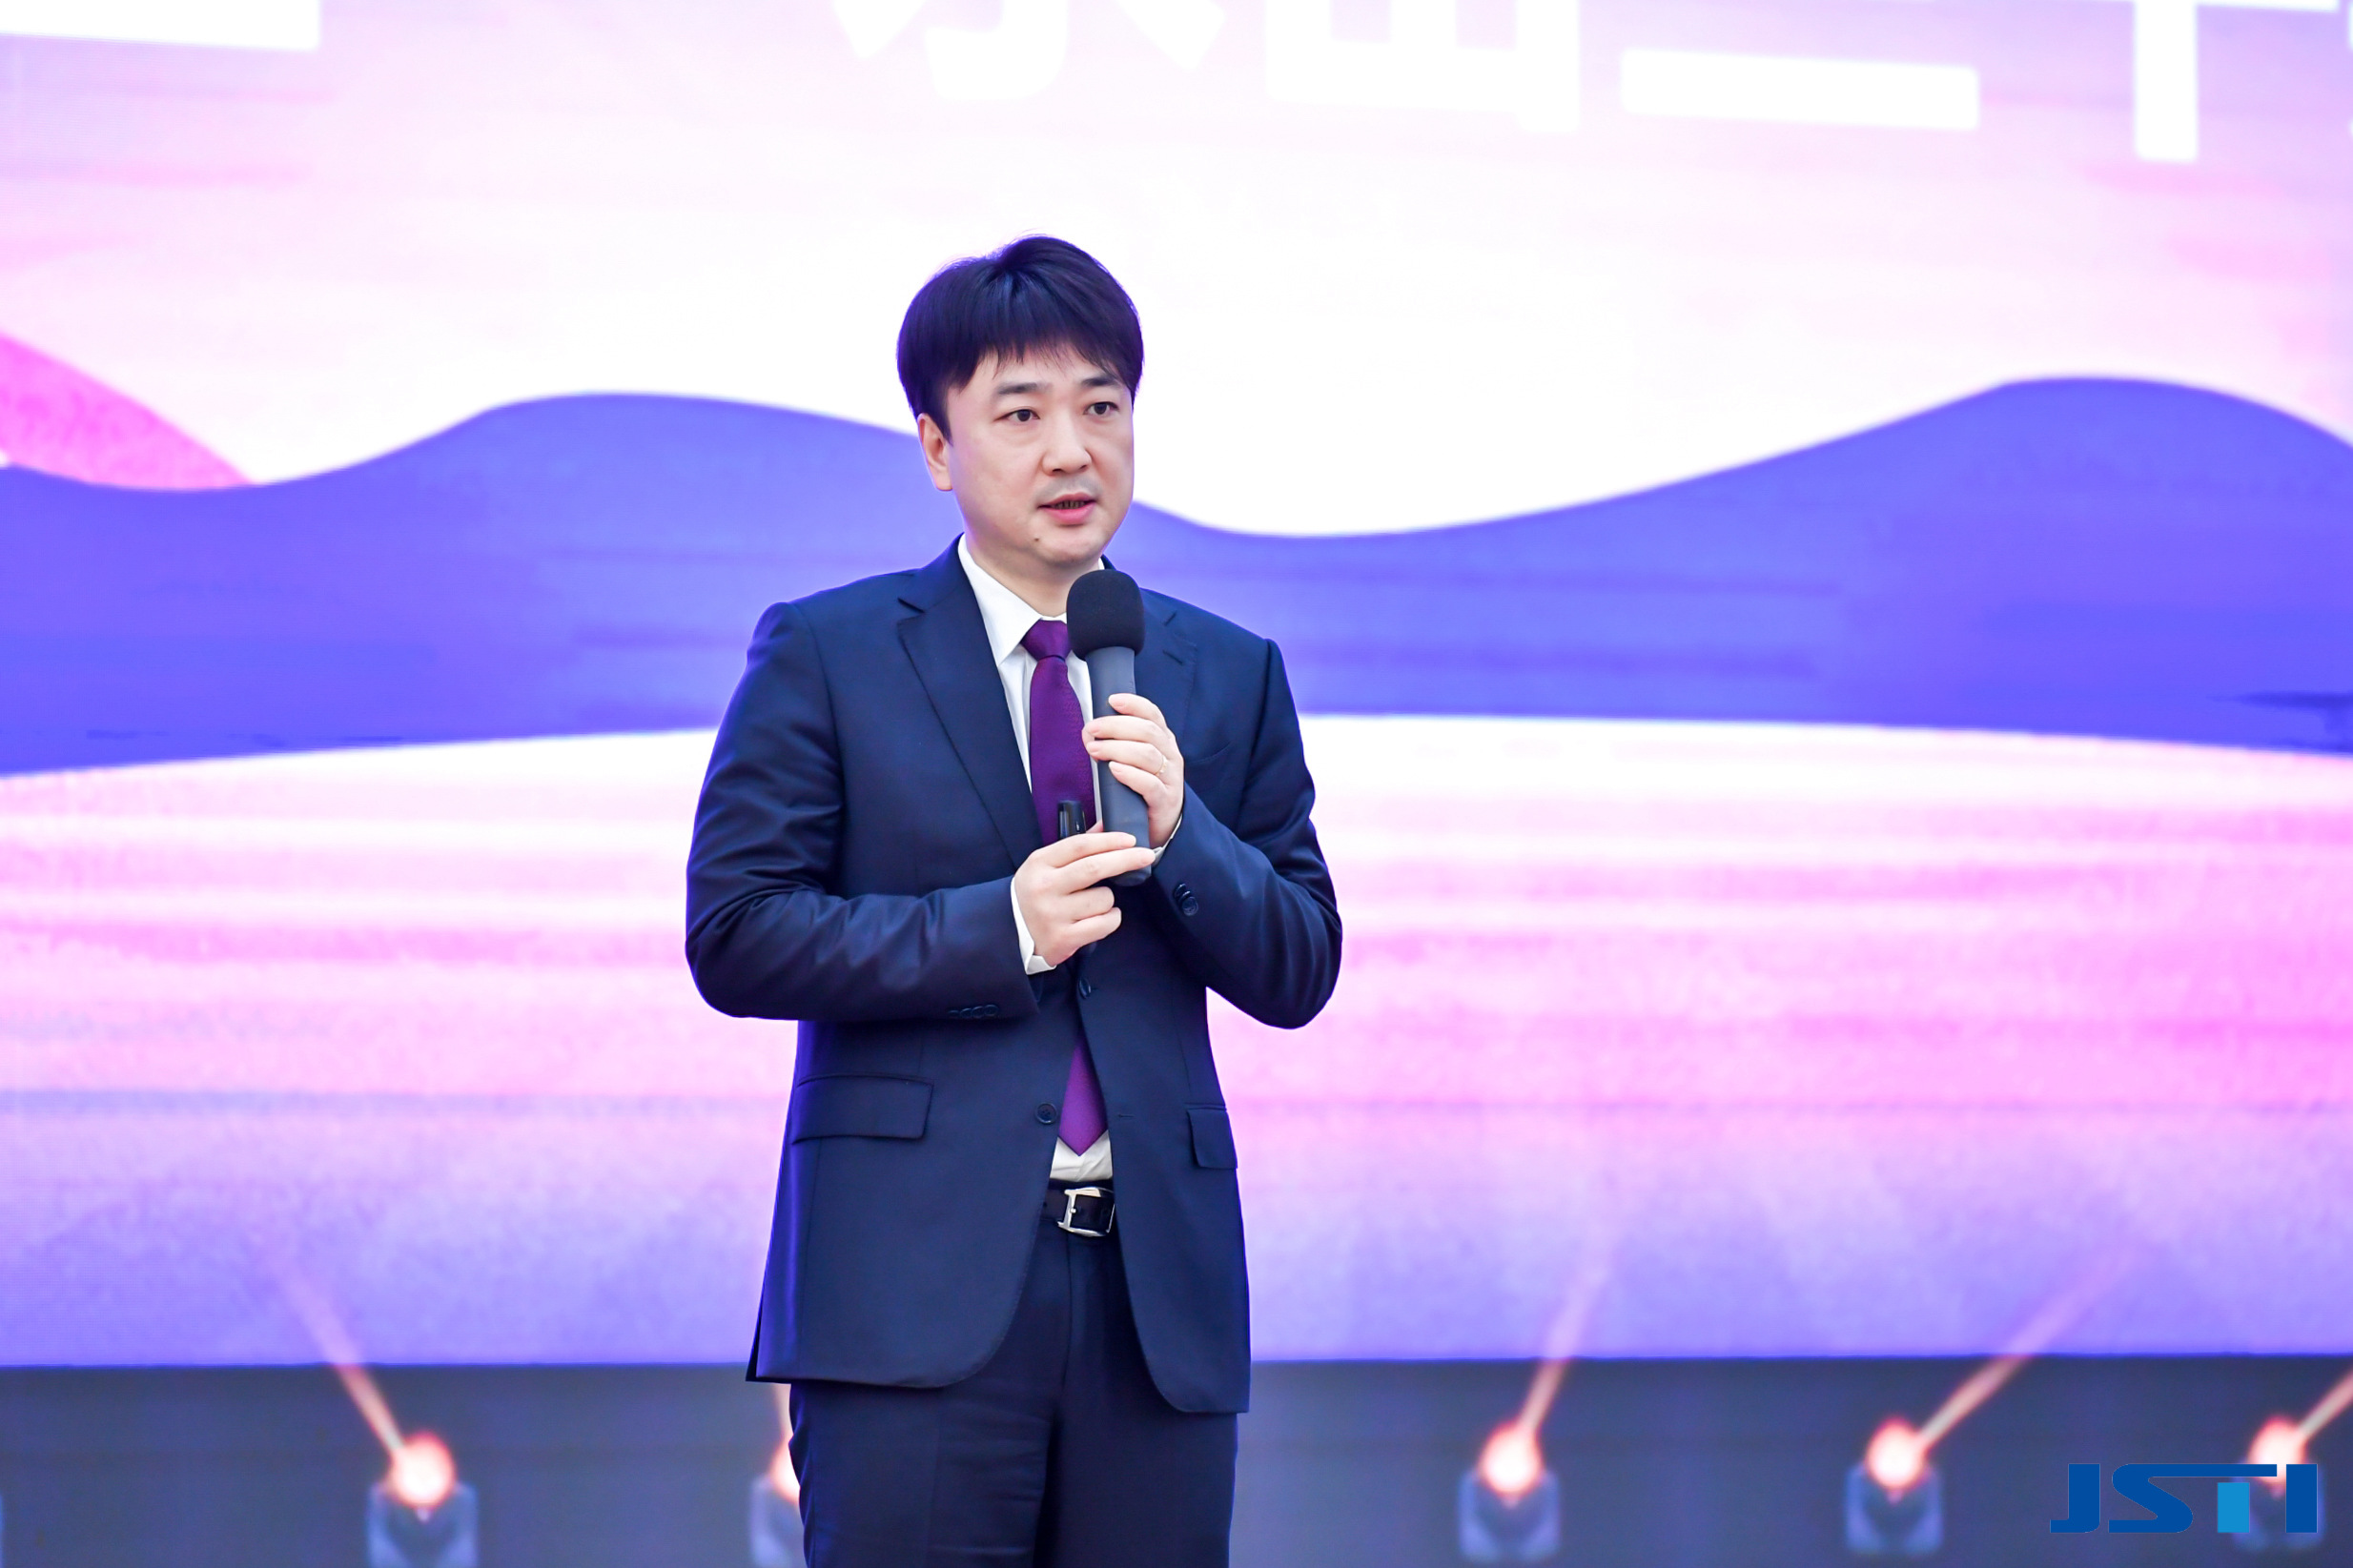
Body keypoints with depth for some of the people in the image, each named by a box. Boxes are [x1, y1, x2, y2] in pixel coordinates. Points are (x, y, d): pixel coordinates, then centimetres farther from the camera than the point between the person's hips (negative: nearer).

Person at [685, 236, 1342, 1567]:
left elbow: (1301, 972, 12)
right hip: (920, 1288, -3)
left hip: (1158, 1291, 3)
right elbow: (736, 935, -3)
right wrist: (995, 930, -13)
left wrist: (1180, 834, -7)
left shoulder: (1230, 677, 14)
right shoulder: (824, 656, 4)